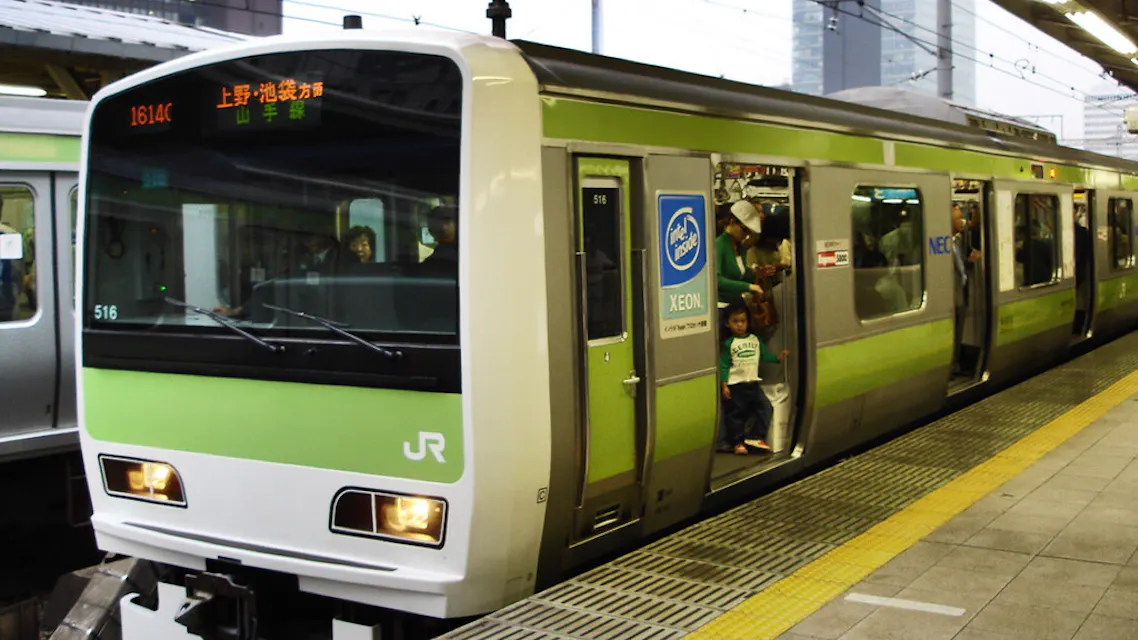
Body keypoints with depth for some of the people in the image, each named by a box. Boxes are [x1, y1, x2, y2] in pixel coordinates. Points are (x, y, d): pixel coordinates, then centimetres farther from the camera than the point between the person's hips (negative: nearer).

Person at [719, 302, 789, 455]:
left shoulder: (755, 339, 7)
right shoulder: (729, 344, -6)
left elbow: (764, 355, 11)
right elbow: (724, 366, -7)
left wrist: (778, 358, -6)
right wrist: (724, 385, -13)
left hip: (753, 383, 4)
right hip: (735, 385, -4)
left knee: (766, 408, 0)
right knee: (736, 414, 2)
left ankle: (759, 438, 10)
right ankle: (738, 442, 14)